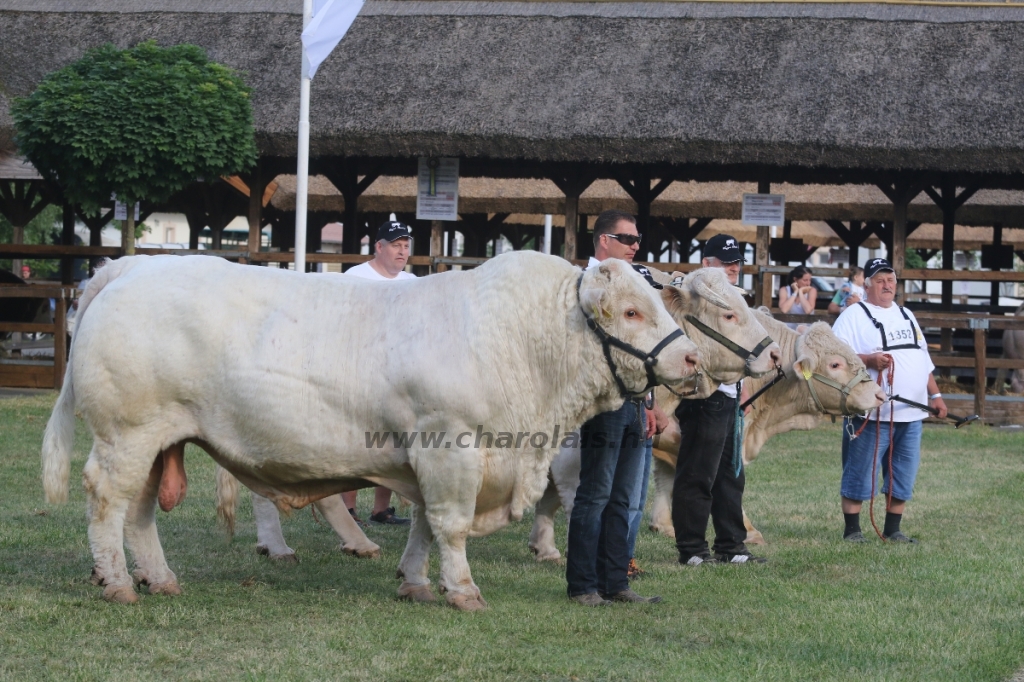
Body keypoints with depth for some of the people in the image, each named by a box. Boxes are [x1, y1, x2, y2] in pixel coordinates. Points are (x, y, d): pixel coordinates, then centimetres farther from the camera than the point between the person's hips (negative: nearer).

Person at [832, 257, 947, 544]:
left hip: (911, 413, 7)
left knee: (903, 475, 8)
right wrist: (869, 360, -26)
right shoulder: (854, 315, -2)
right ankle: (852, 530, 4)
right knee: (860, 474, -3)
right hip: (872, 414, -7)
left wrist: (934, 394, 20)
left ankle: (893, 530, 16)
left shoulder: (906, 315, 21)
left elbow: (923, 360, 26)